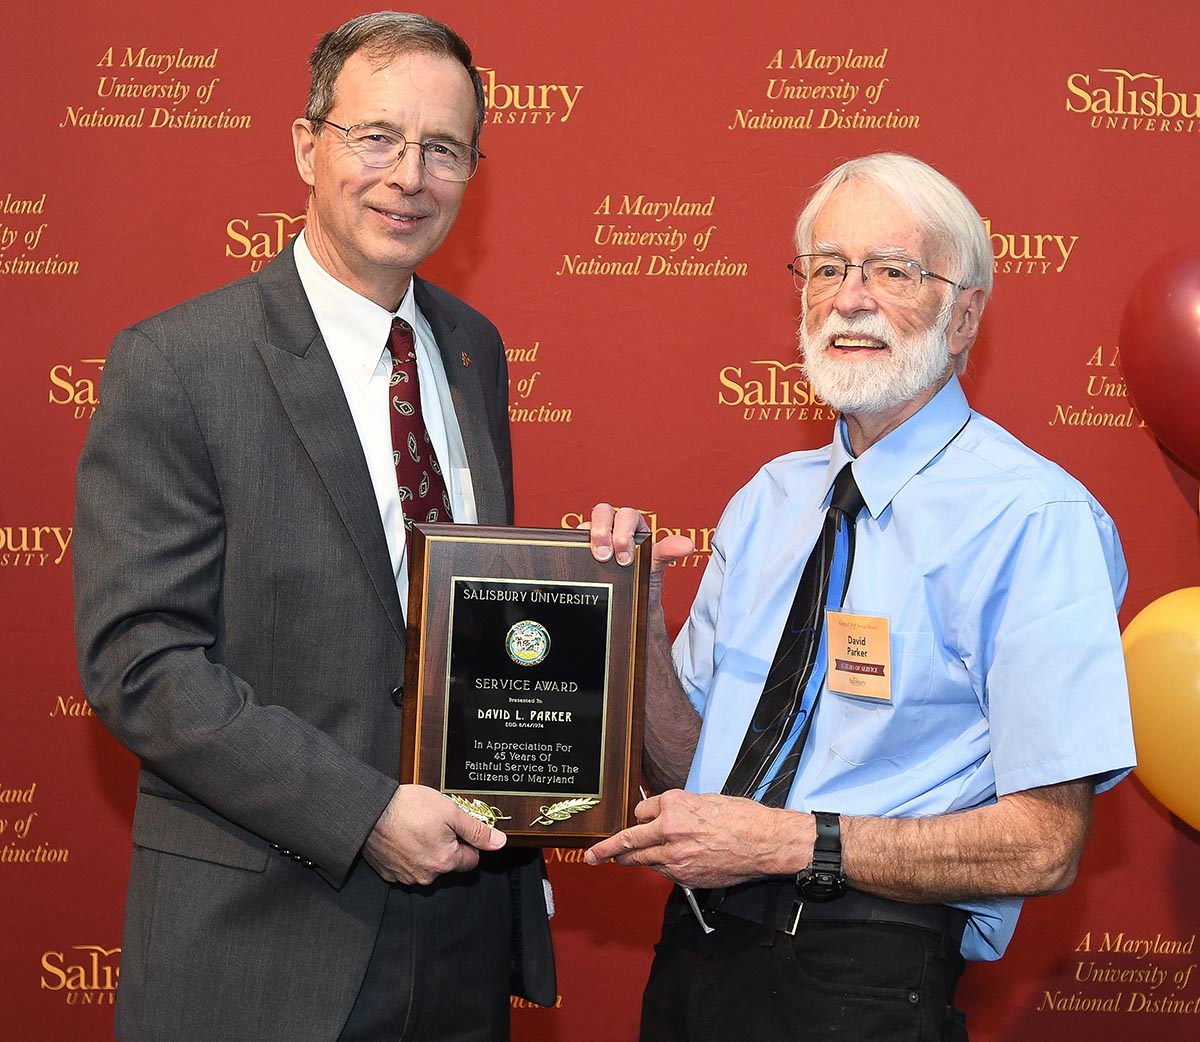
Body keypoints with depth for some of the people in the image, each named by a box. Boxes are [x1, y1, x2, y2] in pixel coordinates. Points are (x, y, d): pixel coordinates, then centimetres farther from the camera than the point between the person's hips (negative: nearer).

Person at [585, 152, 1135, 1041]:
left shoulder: (1037, 518, -12)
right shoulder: (767, 500, 10)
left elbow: (1042, 846, -15)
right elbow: (686, 764, 10)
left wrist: (789, 840, -19)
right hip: (697, 952, 6)